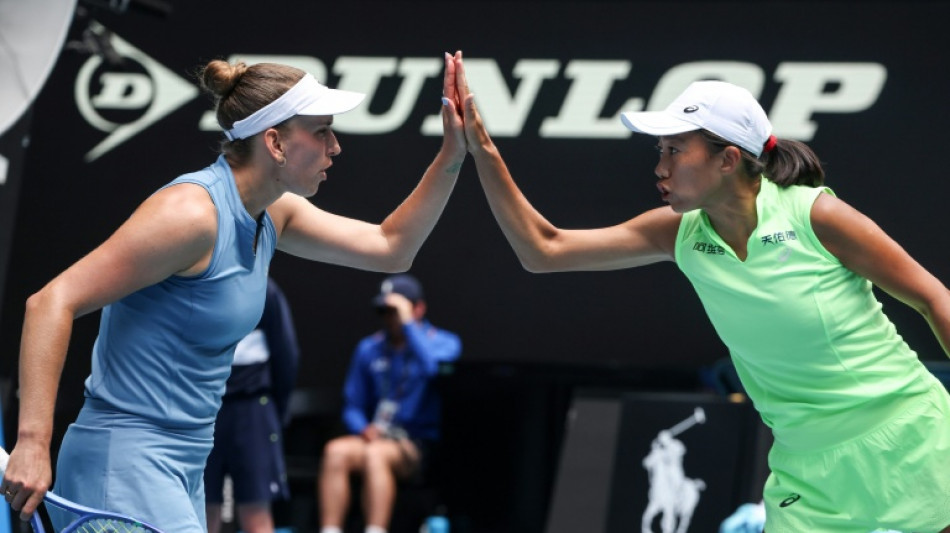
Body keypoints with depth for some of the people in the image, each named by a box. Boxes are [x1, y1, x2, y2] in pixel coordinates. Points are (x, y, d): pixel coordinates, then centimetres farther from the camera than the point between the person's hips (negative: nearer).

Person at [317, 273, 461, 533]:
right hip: (376, 437, 4)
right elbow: (352, 406, 18)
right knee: (336, 450, -28)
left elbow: (432, 368, -21)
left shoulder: (444, 343, 4)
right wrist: (364, 429, -4)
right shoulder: (369, 349, 17)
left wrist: (407, 323, -15)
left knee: (375, 453, -35)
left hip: (422, 443, -4)